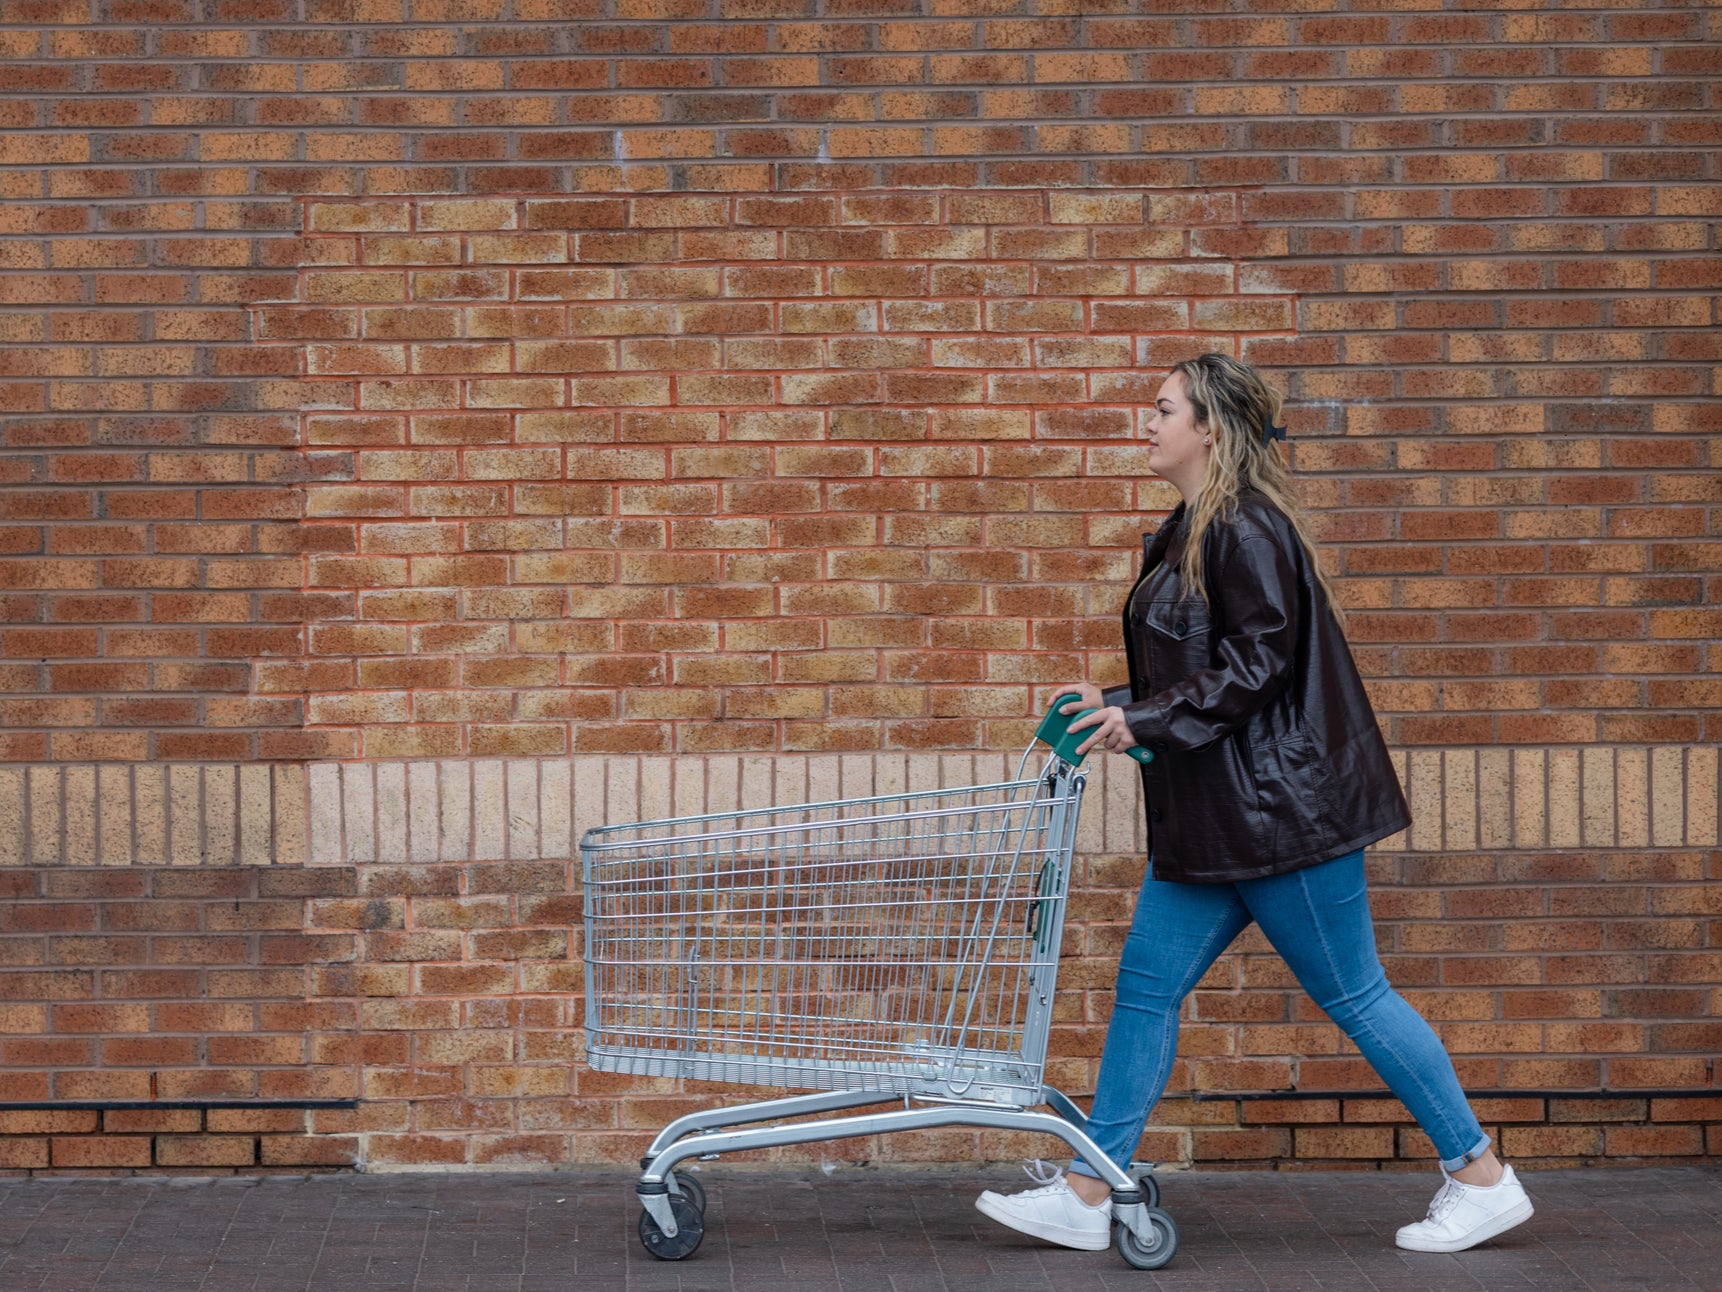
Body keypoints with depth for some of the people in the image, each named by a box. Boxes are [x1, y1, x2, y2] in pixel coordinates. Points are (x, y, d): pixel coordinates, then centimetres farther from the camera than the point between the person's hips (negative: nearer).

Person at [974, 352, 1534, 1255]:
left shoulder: (1248, 530, -15)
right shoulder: (1188, 535, 15)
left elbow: (1257, 665, -21)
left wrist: (1145, 719, -20)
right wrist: (1114, 707, 11)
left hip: (1280, 807, -10)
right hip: (1213, 820, 10)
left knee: (1351, 995, -2)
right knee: (1146, 986, 7)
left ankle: (1482, 1179, 11)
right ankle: (1085, 1198, 11)